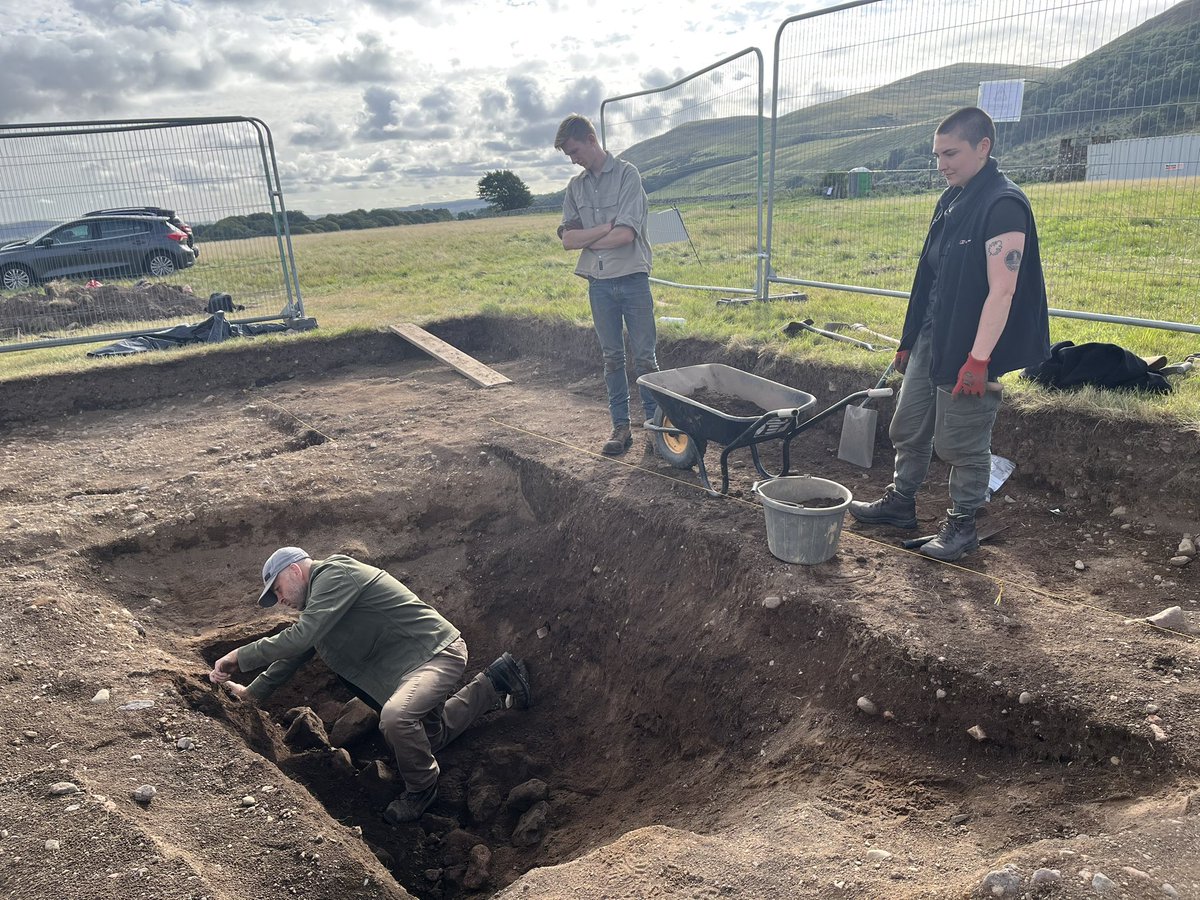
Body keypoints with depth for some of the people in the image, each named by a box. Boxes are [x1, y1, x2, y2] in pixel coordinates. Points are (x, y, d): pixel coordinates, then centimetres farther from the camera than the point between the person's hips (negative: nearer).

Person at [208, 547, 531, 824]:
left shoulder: (334, 575, -18)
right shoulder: (321, 594, 15)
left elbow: (300, 638, -26)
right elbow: (296, 650, 22)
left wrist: (239, 657, -18)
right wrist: (252, 691, 18)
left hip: (438, 652, -11)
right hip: (410, 663, 11)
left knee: (395, 716, -35)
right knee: (428, 739, 24)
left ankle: (421, 789, -7)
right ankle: (497, 680, 29)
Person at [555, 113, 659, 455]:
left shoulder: (627, 174, -5)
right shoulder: (575, 187, 11)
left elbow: (625, 235, -17)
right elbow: (568, 240, 0)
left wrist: (585, 239, -4)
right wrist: (606, 227, -11)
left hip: (632, 279, -4)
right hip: (599, 283, 5)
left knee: (644, 356, 0)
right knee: (612, 357, 8)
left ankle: (655, 421, 12)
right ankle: (621, 426, 15)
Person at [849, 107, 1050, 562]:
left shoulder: (1003, 205, -17)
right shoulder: (952, 199, 11)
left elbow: (1002, 290, -22)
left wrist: (978, 359, -26)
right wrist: (910, 338, 17)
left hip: (967, 349, -9)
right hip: (929, 340, 9)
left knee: (963, 443, 4)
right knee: (909, 428, 16)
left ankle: (962, 525, 21)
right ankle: (900, 503, 33)